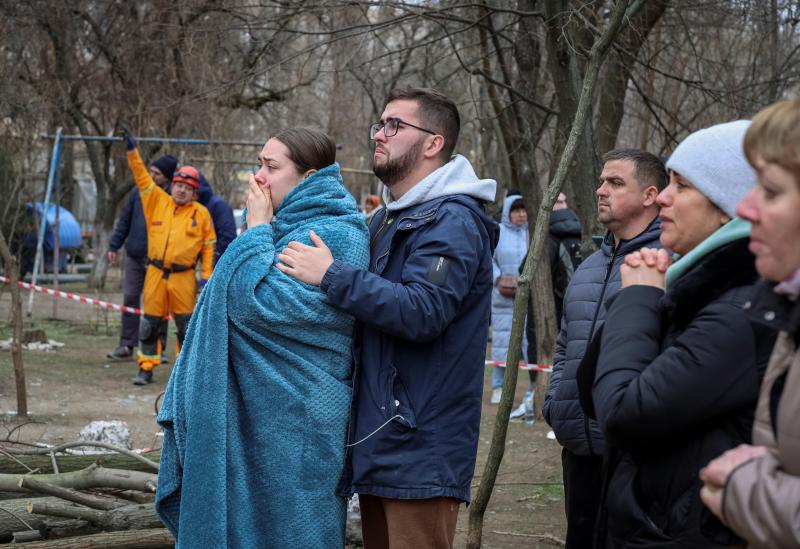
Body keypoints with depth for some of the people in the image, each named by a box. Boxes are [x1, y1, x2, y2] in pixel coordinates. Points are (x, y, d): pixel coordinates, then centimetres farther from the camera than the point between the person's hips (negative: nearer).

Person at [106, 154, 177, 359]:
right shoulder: (139, 192, 6)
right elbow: (124, 220, 13)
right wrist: (114, 246, 10)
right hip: (135, 256, 3)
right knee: (130, 298, 4)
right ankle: (126, 344, 11)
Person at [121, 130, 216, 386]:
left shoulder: (201, 213, 3)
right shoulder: (157, 201, 7)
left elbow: (209, 245, 6)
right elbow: (142, 176, 5)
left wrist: (206, 275, 1)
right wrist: (132, 152, -4)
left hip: (183, 277, -2)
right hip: (156, 273, 2)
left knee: (187, 325, 1)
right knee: (150, 323, 4)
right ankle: (146, 368, 10)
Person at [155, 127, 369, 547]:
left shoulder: (330, 235, -17)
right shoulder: (290, 226, 15)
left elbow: (258, 304, -24)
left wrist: (257, 229, -15)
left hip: (291, 422, -10)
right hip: (254, 410, 10)